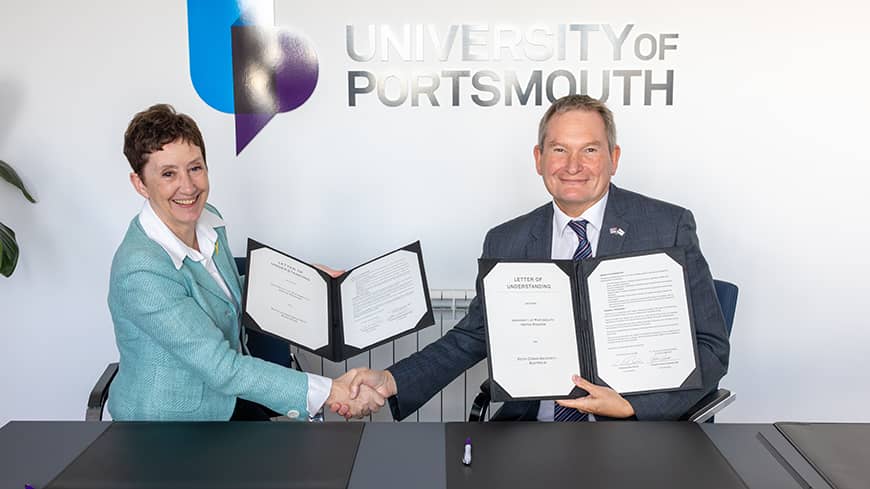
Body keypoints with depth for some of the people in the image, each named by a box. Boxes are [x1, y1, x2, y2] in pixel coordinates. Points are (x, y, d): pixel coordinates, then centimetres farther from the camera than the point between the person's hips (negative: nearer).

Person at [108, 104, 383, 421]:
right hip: (170, 415, -8)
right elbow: (221, 368, -31)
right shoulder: (140, 272, -29)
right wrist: (330, 392, -34)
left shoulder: (207, 220, -3)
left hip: (225, 390, 8)